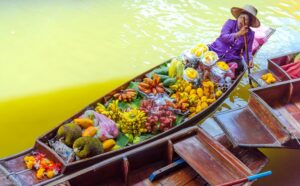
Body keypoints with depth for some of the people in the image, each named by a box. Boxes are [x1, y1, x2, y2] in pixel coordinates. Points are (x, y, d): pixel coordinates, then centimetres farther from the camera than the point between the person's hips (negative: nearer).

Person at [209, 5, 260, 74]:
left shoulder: (250, 34, 0)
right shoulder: (230, 23, -3)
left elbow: (247, 50, 4)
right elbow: (223, 37, -17)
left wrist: (250, 59, -17)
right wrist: (238, 34, -28)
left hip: (232, 58, 1)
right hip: (216, 50, -1)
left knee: (239, 66, -29)